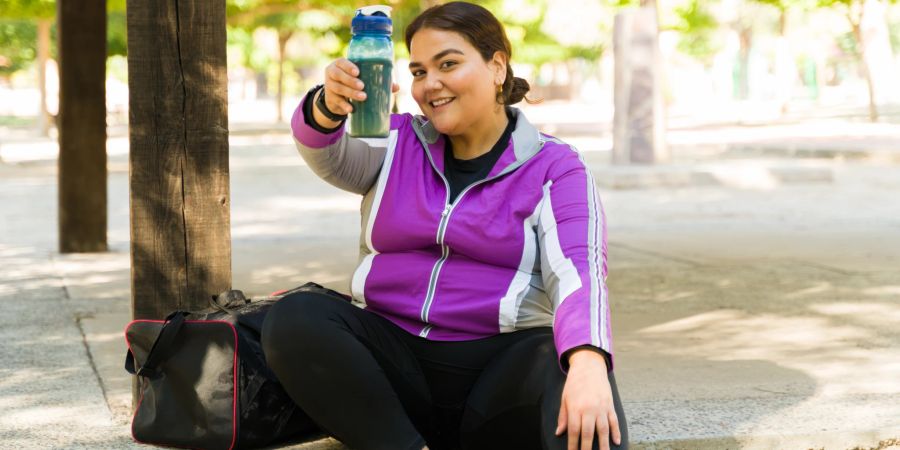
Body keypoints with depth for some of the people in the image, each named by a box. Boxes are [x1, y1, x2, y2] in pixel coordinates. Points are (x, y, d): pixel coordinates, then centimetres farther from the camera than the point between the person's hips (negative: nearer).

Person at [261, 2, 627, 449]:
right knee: (292, 321, -26)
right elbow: (329, 154, -10)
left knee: (572, 369, -37)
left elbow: (578, 272, -15)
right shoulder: (397, 142, 11)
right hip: (392, 353, 4)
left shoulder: (554, 167, 1)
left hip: (499, 360, -4)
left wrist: (588, 363, -37)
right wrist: (328, 107, -36)